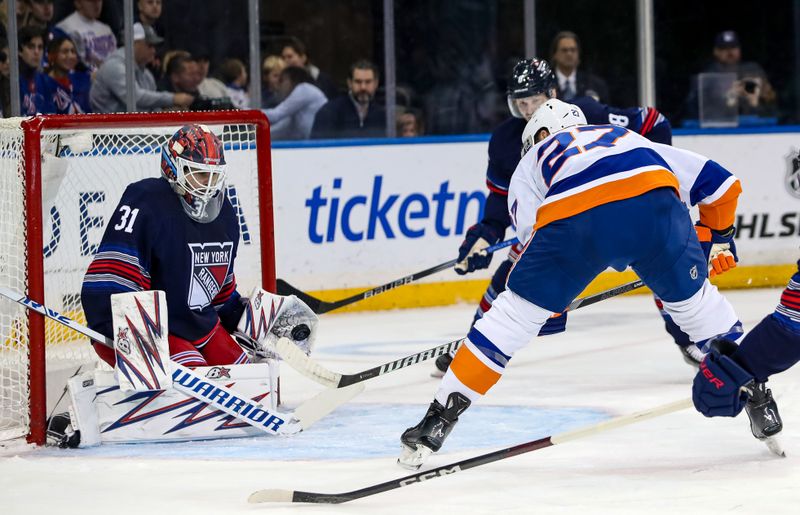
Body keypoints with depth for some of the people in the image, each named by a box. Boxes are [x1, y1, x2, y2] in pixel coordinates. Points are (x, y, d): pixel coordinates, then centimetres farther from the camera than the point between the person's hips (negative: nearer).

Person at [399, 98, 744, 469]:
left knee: (513, 314, 13)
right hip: (653, 197, 1)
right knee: (692, 297, 25)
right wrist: (715, 240, 53)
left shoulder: (530, 163, 37)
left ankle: (436, 423, 11)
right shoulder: (627, 138, 43)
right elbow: (718, 181, 40)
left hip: (572, 216, -1)